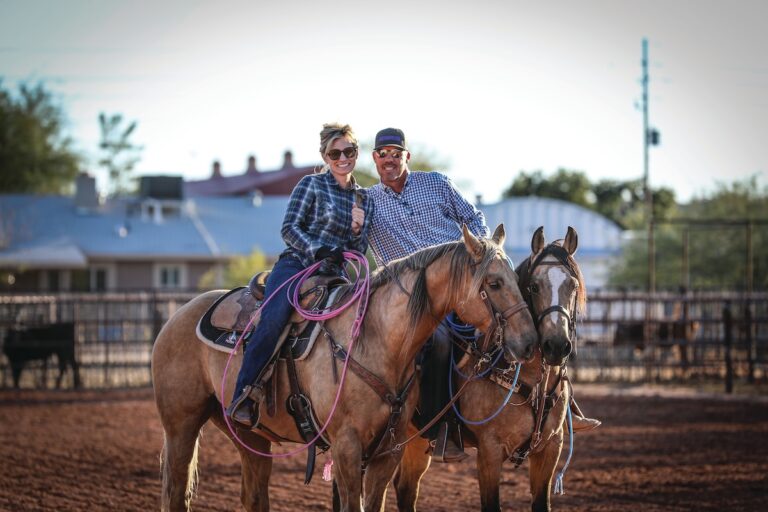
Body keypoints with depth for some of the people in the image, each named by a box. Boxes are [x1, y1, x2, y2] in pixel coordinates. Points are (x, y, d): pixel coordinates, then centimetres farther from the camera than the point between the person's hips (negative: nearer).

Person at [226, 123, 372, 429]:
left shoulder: (364, 200, 20)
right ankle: (243, 397, -36)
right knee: (274, 319, -33)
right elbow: (289, 227, -2)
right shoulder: (312, 185, 7)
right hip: (295, 266, -5)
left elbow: (358, 251, 21)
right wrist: (316, 250, -19)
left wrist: (358, 229, -1)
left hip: (331, 278, 5)